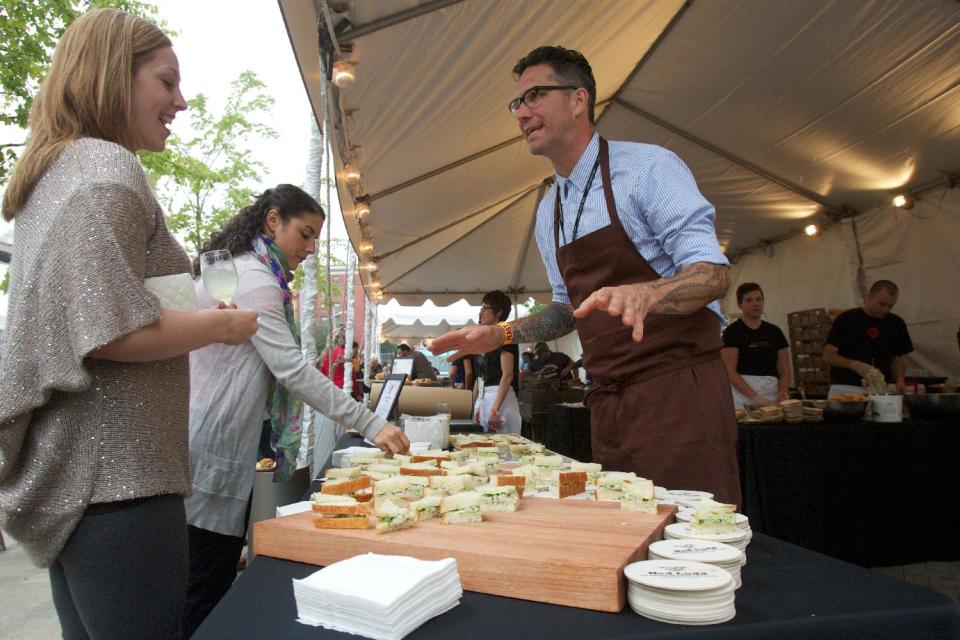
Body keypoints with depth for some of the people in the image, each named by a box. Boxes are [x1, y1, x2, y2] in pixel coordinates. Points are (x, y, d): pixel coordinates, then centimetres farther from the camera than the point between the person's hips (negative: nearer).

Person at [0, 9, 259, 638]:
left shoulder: (55, 171, 18)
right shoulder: (107, 167, -13)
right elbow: (112, 331, -23)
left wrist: (198, 315, 20)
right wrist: (223, 325, -9)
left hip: (68, 475, 10)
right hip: (114, 478, -10)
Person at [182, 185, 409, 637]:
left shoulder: (238, 269, 15)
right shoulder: (254, 279, -17)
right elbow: (291, 368, -25)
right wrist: (370, 424, -26)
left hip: (215, 443, 10)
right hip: (209, 451, -10)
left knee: (214, 579, 17)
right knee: (206, 597, 0)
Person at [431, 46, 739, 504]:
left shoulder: (648, 168, -7)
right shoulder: (548, 211, 14)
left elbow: (714, 273, -15)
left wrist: (643, 294, -34)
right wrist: (500, 334, 10)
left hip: (677, 385, -6)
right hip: (609, 400, 6)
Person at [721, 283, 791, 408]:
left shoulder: (774, 332, 13)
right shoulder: (732, 332, 0)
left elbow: (784, 371, 10)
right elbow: (730, 371, -8)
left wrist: (782, 395, -8)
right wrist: (755, 397, -17)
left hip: (772, 395, 4)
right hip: (743, 394, -4)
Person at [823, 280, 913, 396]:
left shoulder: (896, 324, 11)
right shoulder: (846, 319, -2)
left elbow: (897, 358, 18)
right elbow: (828, 356, -4)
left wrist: (900, 378, -2)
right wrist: (854, 364, -20)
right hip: (845, 389, -4)